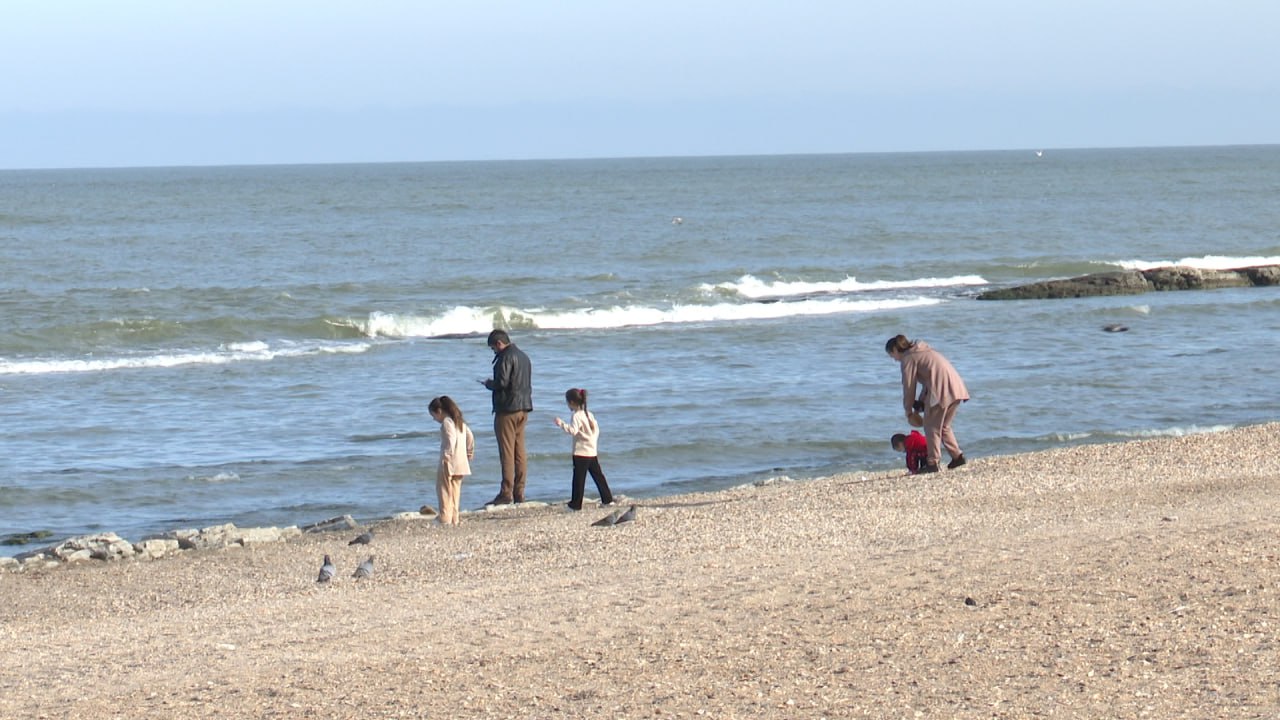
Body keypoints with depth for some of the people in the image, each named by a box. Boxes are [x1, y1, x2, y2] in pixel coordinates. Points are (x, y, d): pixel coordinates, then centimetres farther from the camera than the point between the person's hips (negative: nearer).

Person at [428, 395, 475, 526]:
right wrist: (470, 452, 30)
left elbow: (451, 440, -22)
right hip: (461, 463, 9)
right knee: (455, 491, 12)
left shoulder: (446, 422, -11)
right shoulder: (460, 421, 17)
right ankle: (455, 519, 10)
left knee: (445, 491, -5)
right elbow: (470, 437, 23)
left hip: (449, 463, -9)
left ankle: (446, 519, -11)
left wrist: (446, 457, -23)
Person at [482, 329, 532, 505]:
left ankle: (506, 493, -8)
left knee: (507, 452, -7)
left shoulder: (506, 357, -14)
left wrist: (488, 384, -2)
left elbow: (502, 382, -22)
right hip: (523, 408, 9)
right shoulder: (524, 357, 16)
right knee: (519, 451, 11)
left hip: (507, 410, -9)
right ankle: (519, 492, 12)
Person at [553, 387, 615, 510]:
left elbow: (573, 430, -26)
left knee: (579, 478, -4)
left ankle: (576, 504, -3)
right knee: (598, 475, 13)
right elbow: (596, 430, 16)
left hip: (581, 453, -8)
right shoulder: (589, 414, 12)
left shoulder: (576, 416, -13)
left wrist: (562, 424, -21)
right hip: (593, 452, 8)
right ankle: (608, 499, 16)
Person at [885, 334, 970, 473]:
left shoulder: (908, 359, -1)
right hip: (956, 388, 9)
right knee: (944, 426, 20)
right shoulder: (922, 351, 27)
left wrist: (908, 410, 11)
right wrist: (921, 401, 21)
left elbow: (909, 386, 0)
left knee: (932, 427, 1)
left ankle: (932, 462, -1)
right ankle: (957, 456, 16)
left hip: (941, 391, -9)